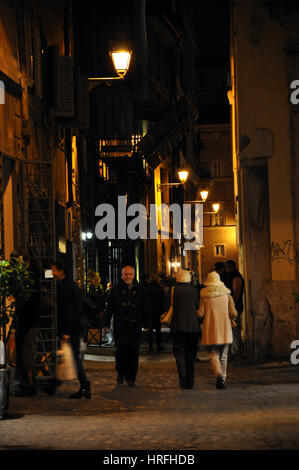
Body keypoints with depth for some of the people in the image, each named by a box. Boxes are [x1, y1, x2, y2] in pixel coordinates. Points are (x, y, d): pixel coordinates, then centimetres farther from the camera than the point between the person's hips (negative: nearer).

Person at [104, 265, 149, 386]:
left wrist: (145, 323, 8)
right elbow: (110, 307, 9)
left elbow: (144, 308, 14)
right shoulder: (116, 289, 8)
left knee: (133, 351, -1)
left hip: (135, 325, 1)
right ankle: (120, 373, 9)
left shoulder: (140, 290, 11)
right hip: (120, 325, -1)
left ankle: (131, 377, 6)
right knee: (121, 348, -9)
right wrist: (107, 324, 5)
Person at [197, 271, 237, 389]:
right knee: (223, 356, 13)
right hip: (225, 330, 2)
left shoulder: (203, 296, -3)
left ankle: (219, 375, -23)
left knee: (213, 355, 0)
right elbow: (233, 313, 1)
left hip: (211, 330, -2)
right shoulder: (226, 294, 4)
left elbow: (200, 314, -7)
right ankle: (222, 379, 13)